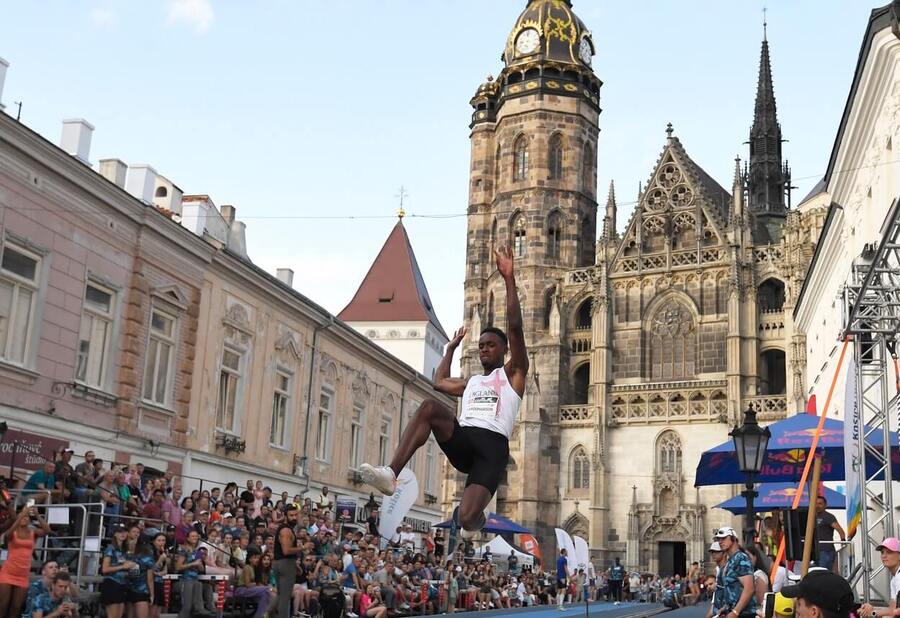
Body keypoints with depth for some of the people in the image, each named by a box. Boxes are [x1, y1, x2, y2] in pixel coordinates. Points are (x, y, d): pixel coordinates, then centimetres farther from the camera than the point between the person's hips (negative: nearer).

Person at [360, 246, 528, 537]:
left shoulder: (512, 373, 13)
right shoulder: (471, 382, 32)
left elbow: (515, 326, 0)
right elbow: (439, 382, 46)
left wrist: (509, 278, -6)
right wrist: (451, 348, 47)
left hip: (493, 445, -5)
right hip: (462, 438, 5)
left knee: (466, 518, -23)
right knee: (429, 406, -26)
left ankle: (477, 518, 19)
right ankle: (391, 474, -31)